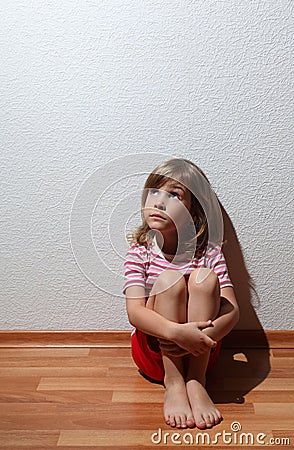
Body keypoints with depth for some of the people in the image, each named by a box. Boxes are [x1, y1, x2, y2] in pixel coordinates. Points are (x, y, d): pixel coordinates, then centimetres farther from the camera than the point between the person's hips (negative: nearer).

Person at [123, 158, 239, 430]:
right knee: (170, 279, -28)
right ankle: (173, 382, -18)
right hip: (153, 351, -1)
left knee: (204, 277, -25)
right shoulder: (139, 252, -9)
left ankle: (196, 380, -18)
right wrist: (176, 332, -37)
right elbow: (134, 312, -19)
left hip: (200, 352, 1)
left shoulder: (210, 253, -6)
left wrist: (206, 335, -33)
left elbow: (233, 310, -12)